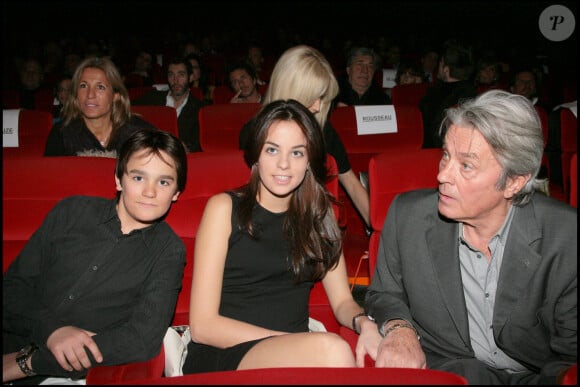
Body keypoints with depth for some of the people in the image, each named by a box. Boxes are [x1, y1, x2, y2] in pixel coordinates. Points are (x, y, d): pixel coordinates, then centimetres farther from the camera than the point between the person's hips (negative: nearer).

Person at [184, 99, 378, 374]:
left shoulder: (319, 213, 12)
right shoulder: (224, 208, -2)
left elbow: (342, 301, 13)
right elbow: (202, 325, -7)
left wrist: (364, 323, -12)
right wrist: (313, 346, -16)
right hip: (221, 355, -3)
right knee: (331, 350, -32)